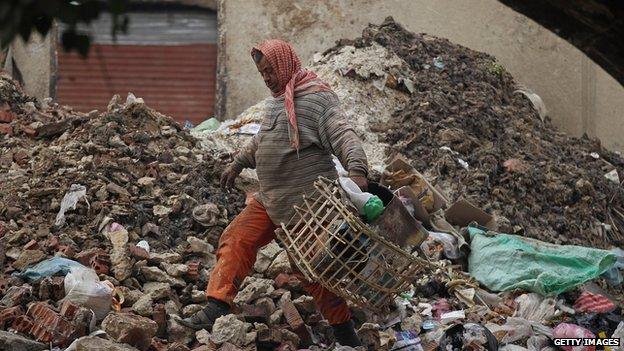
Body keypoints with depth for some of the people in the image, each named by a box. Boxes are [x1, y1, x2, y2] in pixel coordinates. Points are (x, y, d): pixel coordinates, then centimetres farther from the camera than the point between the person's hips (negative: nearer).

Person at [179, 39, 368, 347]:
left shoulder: (317, 97, -13)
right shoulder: (279, 99, 16)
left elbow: (343, 135, -25)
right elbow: (262, 141, 31)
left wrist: (357, 169, -40)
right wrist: (238, 164, 36)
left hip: (305, 203, -9)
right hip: (270, 200, 9)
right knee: (236, 240, 0)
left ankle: (346, 336, 8)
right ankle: (216, 307, -1)